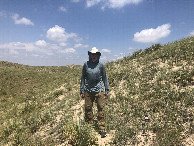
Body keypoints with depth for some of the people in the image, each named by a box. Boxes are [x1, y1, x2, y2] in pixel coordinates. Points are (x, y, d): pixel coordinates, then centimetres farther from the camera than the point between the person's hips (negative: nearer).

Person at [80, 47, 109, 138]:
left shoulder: (100, 65, 2)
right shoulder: (86, 64, 4)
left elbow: (104, 78, 8)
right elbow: (83, 78, 10)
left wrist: (107, 91, 6)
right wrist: (81, 91, 7)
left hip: (99, 90, -1)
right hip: (88, 90, 1)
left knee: (101, 108, -1)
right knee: (88, 108, 8)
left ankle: (102, 128, 11)